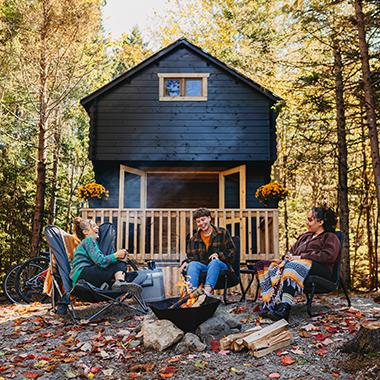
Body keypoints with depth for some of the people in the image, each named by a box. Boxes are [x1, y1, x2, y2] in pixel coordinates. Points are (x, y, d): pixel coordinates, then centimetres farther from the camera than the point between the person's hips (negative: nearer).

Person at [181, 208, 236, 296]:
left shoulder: (222, 233, 9)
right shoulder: (194, 239, 18)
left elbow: (232, 251, 4)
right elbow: (191, 257, 18)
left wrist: (218, 254, -13)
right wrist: (186, 262, -6)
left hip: (221, 264, -2)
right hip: (202, 266, 3)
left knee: (214, 262, -37)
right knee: (192, 264, -30)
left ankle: (207, 290, -58)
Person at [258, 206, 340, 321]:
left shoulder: (330, 237, 11)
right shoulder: (305, 236, 34)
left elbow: (328, 256, -7)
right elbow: (292, 250, 34)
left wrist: (301, 257, -11)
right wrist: (289, 255, 8)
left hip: (318, 268, -7)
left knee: (291, 268, -38)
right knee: (273, 268, -22)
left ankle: (284, 308, -50)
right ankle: (269, 304, -37)